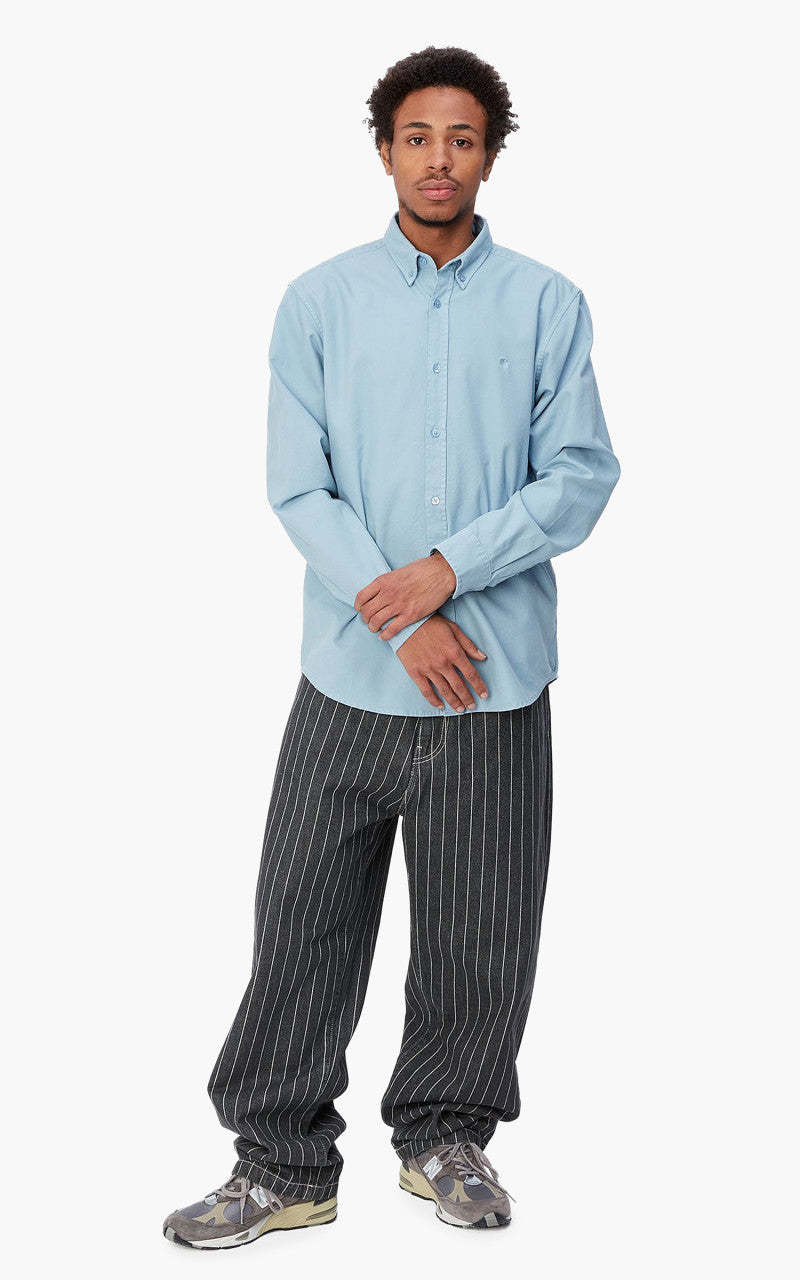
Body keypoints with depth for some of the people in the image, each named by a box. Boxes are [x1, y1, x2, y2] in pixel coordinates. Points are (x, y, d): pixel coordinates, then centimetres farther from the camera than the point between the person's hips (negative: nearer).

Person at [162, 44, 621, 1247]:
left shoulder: (548, 304, 4)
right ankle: (284, 1162, 16)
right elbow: (297, 485, -2)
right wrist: (402, 619, -11)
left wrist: (450, 569, -13)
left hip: (496, 677, 0)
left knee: (479, 929, 9)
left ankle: (443, 1135, 29)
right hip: (352, 671, 0)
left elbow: (581, 473, -2)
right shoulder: (319, 302, 4)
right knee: (304, 923, 2)